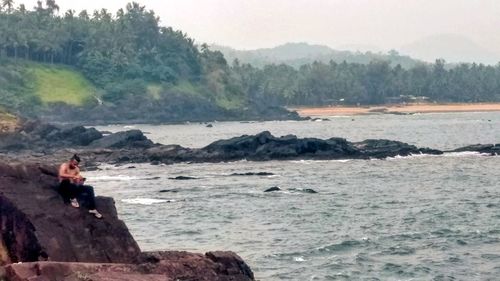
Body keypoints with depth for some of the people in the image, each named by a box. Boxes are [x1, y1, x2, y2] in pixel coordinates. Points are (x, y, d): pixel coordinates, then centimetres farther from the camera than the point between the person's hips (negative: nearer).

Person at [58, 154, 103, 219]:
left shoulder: (77, 169, 12)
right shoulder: (64, 166, -6)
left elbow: (77, 182, 7)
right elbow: (61, 175, -28)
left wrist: (81, 180, -17)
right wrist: (74, 176, -34)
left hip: (73, 187, 6)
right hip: (64, 187, -6)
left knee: (90, 188, -13)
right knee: (66, 181, -41)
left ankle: (92, 209, -20)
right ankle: (73, 199, -22)